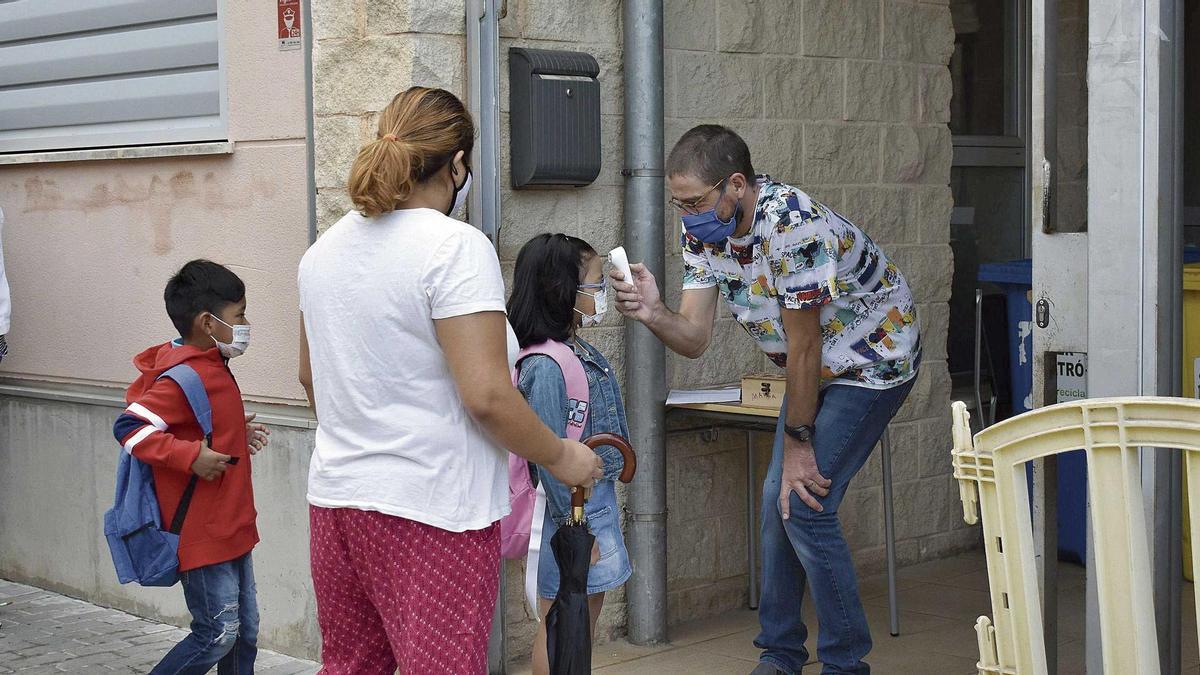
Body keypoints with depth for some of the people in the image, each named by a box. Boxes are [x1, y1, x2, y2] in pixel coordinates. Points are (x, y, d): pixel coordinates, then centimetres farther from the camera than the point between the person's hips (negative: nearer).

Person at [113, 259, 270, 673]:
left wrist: (236, 434, 10)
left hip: (230, 530, 10)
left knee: (245, 631, 13)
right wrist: (192, 456, -28)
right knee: (217, 635, -6)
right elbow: (129, 427, -25)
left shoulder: (211, 370, 10)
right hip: (201, 536, -10)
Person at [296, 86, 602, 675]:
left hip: (334, 495, 8)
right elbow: (486, 396, -20)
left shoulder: (324, 250, 9)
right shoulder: (455, 247, -14)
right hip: (431, 509, -7)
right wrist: (560, 457, -5)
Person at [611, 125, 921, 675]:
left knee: (804, 503, -15)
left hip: (872, 358, -8)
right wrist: (653, 313, -33)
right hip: (819, 368, 8)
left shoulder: (792, 227, -34)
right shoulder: (702, 233, -8)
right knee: (777, 499, 7)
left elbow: (803, 346, -26)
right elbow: (695, 337, -12)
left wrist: (797, 441, -18)